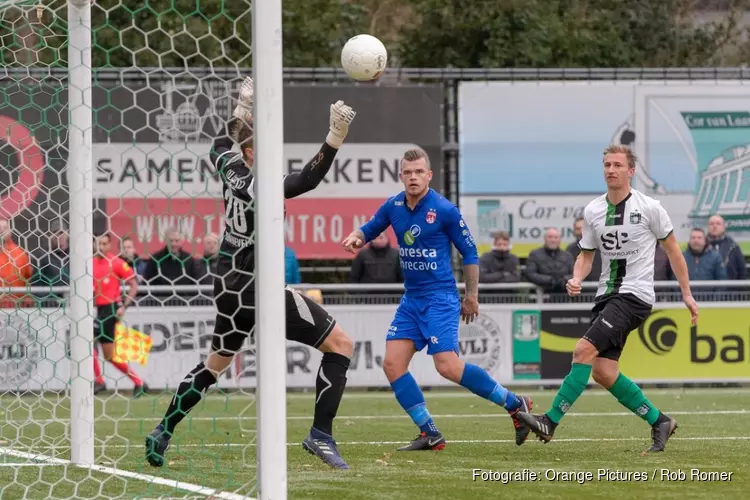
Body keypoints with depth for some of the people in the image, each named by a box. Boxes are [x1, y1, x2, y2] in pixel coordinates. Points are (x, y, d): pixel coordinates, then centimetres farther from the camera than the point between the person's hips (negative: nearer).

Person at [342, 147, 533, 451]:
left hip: (439, 298, -7)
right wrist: (357, 237, -3)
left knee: (448, 366, -18)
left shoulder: (444, 210, -11)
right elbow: (370, 229, 21)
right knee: (392, 364, -4)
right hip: (411, 299, 7)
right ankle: (429, 434, 2)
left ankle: (515, 405, -3)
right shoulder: (393, 206, 5)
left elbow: (469, 252, -3)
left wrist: (472, 296, -1)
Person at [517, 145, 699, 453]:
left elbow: (672, 250, 5)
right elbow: (586, 254, 16)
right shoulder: (593, 211, 8)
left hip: (635, 294, -6)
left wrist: (687, 294, 7)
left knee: (584, 350, -20)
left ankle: (550, 422, -19)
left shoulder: (649, 208, -5)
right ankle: (659, 422, 14)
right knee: (603, 372, -2)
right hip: (607, 294, 6)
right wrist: (577, 279, -5)